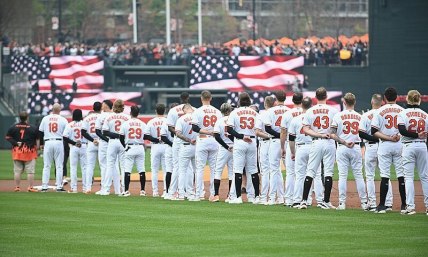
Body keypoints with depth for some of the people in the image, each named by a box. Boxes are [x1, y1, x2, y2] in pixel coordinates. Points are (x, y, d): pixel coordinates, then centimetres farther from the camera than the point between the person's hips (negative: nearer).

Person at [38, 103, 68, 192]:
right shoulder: (63, 120, -1)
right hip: (59, 142, -1)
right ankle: (59, 187, -1)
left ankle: (44, 187, 3)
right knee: (59, 166, 2)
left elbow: (41, 132, 8)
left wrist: (41, 144, 18)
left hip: (47, 142, 1)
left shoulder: (45, 119, 4)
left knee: (46, 166, 5)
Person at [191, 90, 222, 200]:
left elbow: (194, 127, -14)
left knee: (200, 168, 1)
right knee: (214, 168, 7)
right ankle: (213, 193, 6)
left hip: (202, 141, -3)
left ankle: (200, 193, -3)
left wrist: (206, 132, -12)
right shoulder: (217, 112, 5)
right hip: (214, 142, 3)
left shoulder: (198, 111, -5)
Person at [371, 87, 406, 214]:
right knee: (401, 175, 4)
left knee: (384, 176, -1)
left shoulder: (380, 111, 0)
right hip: (400, 146, 1)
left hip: (384, 146, -1)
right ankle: (404, 205, 4)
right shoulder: (402, 111, 4)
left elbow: (374, 131, -6)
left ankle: (382, 205, -2)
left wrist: (388, 138, -9)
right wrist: (399, 136, -10)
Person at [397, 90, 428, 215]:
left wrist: (416, 135, -13)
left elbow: (402, 130, -17)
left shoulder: (403, 113, -4)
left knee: (409, 177, -1)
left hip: (408, 146, -3)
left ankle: (410, 206, -9)